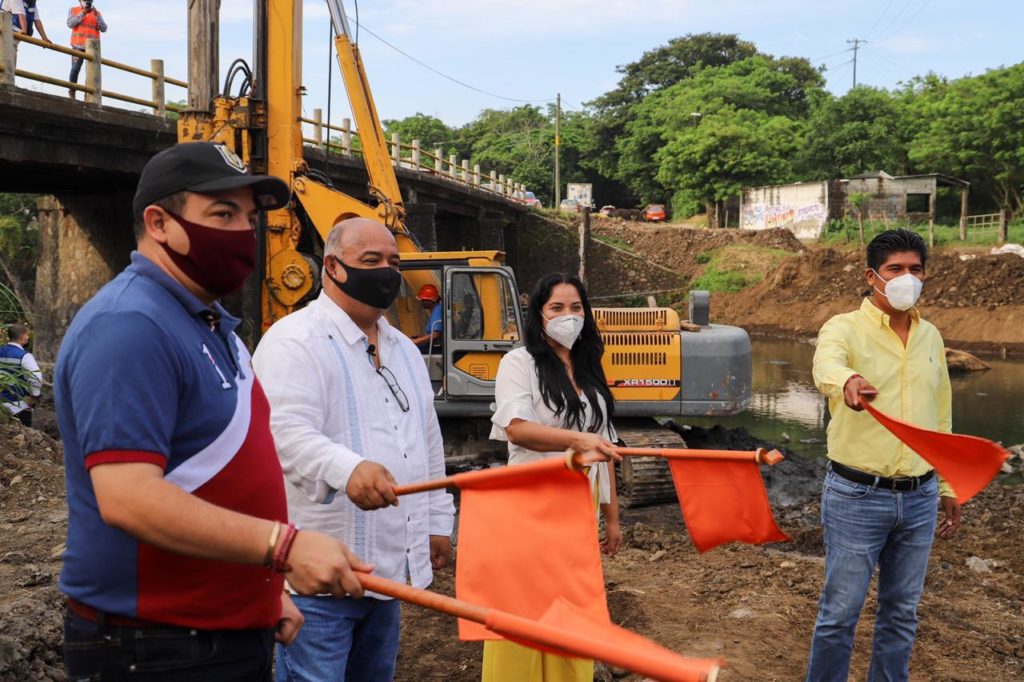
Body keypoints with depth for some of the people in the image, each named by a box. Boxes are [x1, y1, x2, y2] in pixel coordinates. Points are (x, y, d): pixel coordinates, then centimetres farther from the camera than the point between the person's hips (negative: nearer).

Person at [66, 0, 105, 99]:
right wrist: (82, 13, -10)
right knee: (75, 69, -7)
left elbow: (103, 29, 4)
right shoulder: (73, 10, 12)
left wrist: (97, 16, -9)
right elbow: (70, 24, -3)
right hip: (78, 46, -1)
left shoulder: (97, 13, 14)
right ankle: (71, 92, 1)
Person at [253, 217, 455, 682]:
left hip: (390, 565, 8)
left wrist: (437, 521, 21)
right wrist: (347, 469, -45)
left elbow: (428, 442, 23)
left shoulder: (403, 349, 16)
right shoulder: (294, 341, -11)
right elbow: (287, 432, -28)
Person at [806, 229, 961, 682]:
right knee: (840, 612, 4)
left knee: (902, 612, 16)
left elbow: (941, 419, 17)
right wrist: (847, 382, -58)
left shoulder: (930, 337, 9)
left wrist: (948, 488, 17)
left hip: (920, 498, 5)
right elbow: (827, 365, -35)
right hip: (857, 496, -5)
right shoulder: (844, 329, -9)